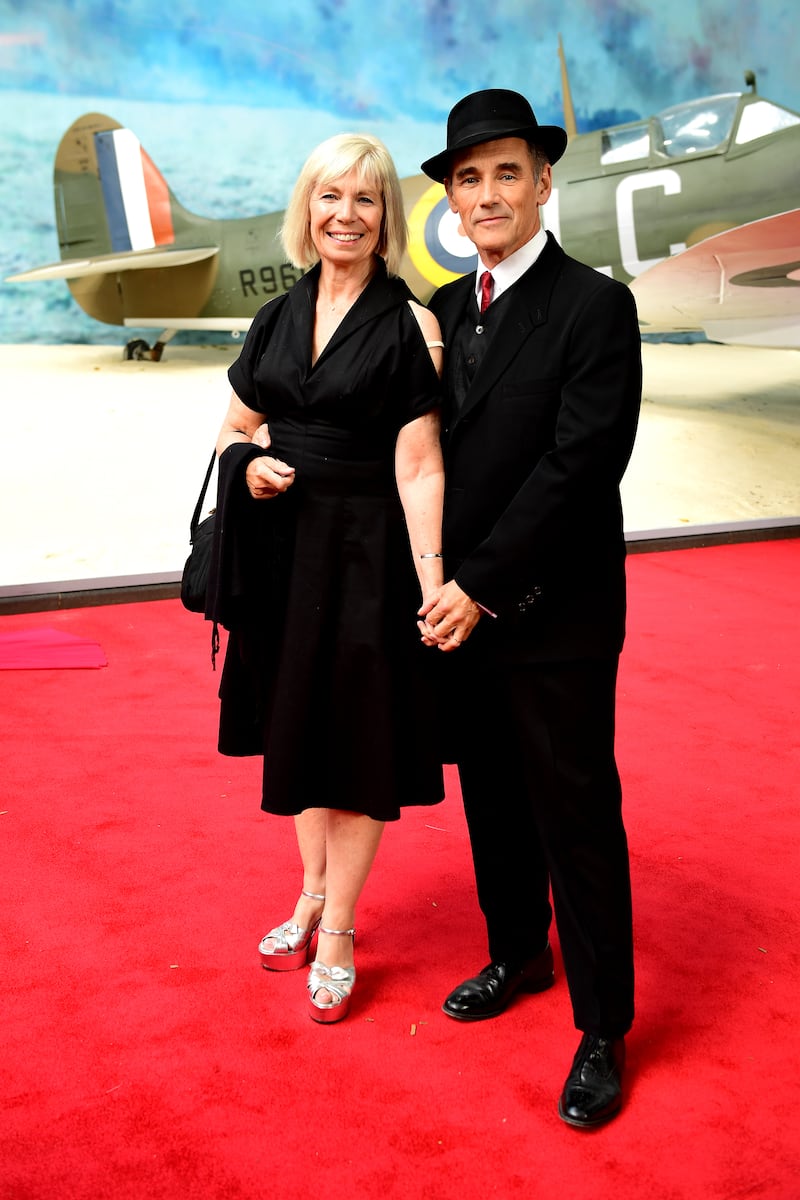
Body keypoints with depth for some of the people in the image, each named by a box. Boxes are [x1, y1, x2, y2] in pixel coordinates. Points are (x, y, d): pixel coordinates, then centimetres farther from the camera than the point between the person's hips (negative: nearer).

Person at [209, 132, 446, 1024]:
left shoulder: (408, 325, -9)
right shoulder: (279, 318, 8)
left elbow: (418, 466, -14)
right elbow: (234, 429, 16)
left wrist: (432, 582, -21)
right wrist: (249, 466, -7)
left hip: (365, 552, -5)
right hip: (283, 549, 5)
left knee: (356, 739, 4)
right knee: (298, 724, 16)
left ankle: (337, 933, 17)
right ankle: (314, 894, 34)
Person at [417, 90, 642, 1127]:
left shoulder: (595, 306, -9)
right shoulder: (446, 310, 10)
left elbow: (581, 463, -17)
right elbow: (425, 452, 11)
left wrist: (484, 587, -17)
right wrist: (438, 583, -1)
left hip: (554, 614, -6)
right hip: (461, 606, 6)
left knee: (576, 821, 2)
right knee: (492, 801, 18)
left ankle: (604, 1030, 16)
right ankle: (519, 955, 38)